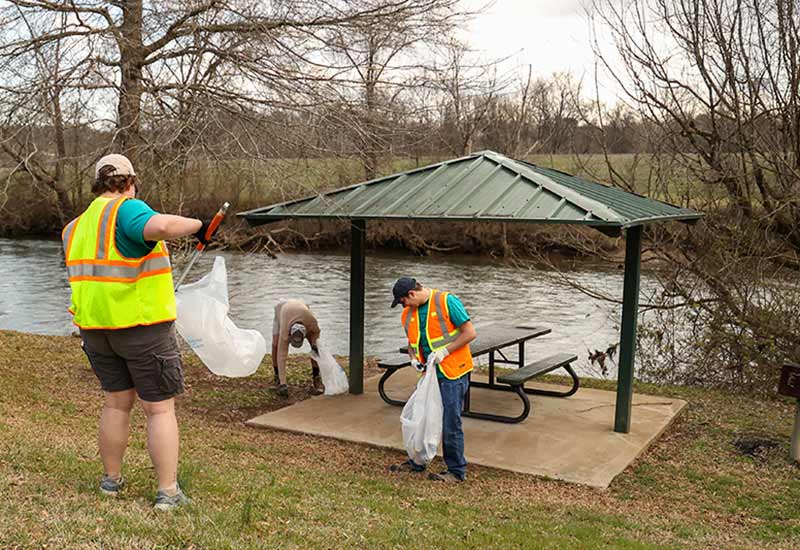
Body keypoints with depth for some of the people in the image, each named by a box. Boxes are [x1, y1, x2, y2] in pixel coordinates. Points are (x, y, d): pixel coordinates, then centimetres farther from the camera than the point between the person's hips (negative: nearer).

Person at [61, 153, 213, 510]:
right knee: (159, 408, 3)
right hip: (142, 327, -7)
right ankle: (168, 492, 6)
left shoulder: (74, 227, 12)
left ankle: (111, 479, 30)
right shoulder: (126, 210, -13)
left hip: (95, 329, 7)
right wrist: (197, 225, -19)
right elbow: (160, 227, -35)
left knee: (116, 402, 21)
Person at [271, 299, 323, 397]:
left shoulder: (312, 321, -42)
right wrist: (283, 384, -44)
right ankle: (278, 378, -5)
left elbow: (316, 331, -14)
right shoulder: (284, 332, -45)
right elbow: (282, 357, -42)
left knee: (316, 346, -16)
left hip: (301, 313, 2)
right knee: (276, 344, -24)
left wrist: (314, 345, -34)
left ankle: (316, 378, -4)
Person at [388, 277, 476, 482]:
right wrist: (414, 358, -1)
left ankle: (457, 471, 13)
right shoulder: (408, 314, 8)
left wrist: (444, 351, -17)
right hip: (430, 373, 7)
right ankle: (417, 462, 33)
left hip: (453, 374, -7)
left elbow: (470, 333, -13)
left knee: (450, 423, -1)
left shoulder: (447, 301, -13)